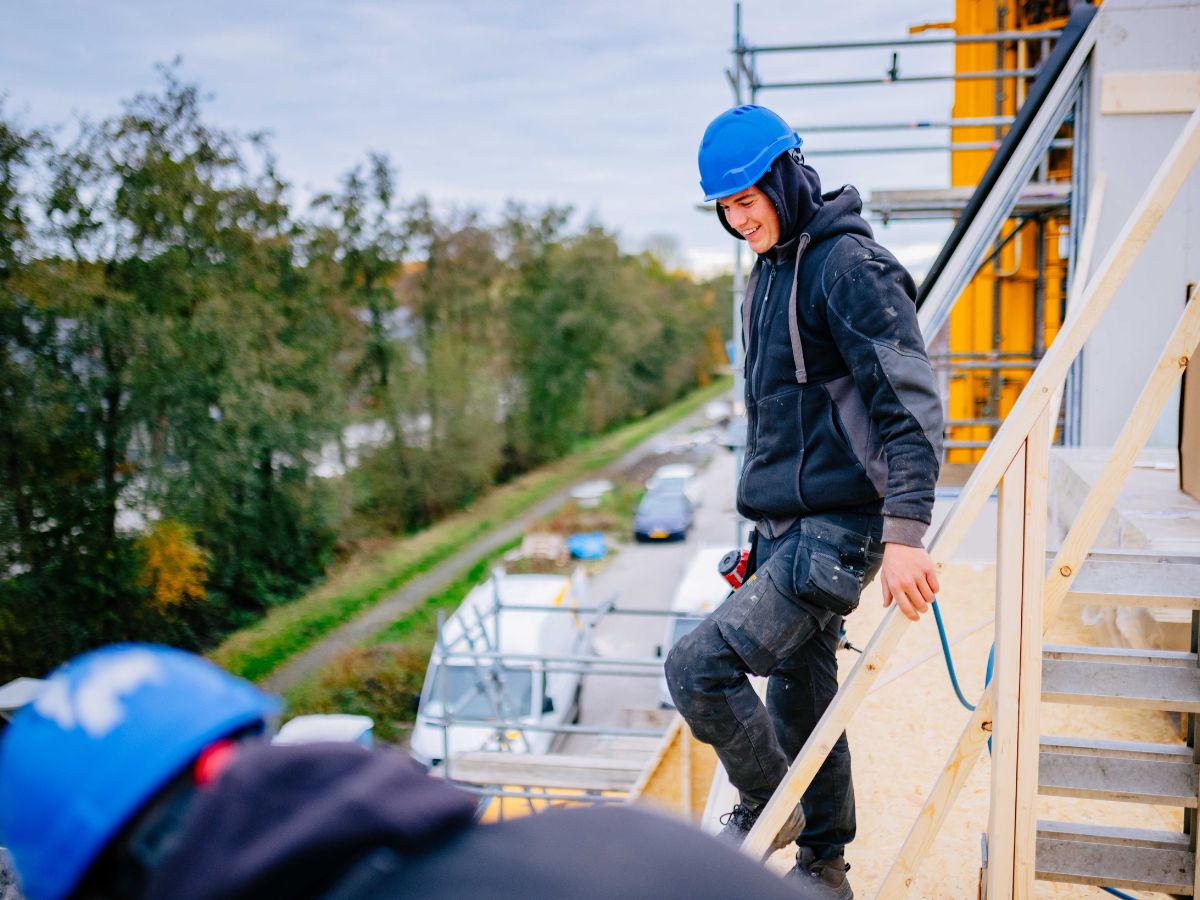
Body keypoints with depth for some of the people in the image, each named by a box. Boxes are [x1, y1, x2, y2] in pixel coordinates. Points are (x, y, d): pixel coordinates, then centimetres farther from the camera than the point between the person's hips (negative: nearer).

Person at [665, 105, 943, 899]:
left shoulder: (851, 265, -14)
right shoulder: (769, 274, 15)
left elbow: (913, 405, -21)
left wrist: (905, 534, -28)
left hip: (838, 530, -9)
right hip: (786, 527, 9)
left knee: (700, 667, -15)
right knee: (801, 698, 16)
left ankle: (767, 811, 10)